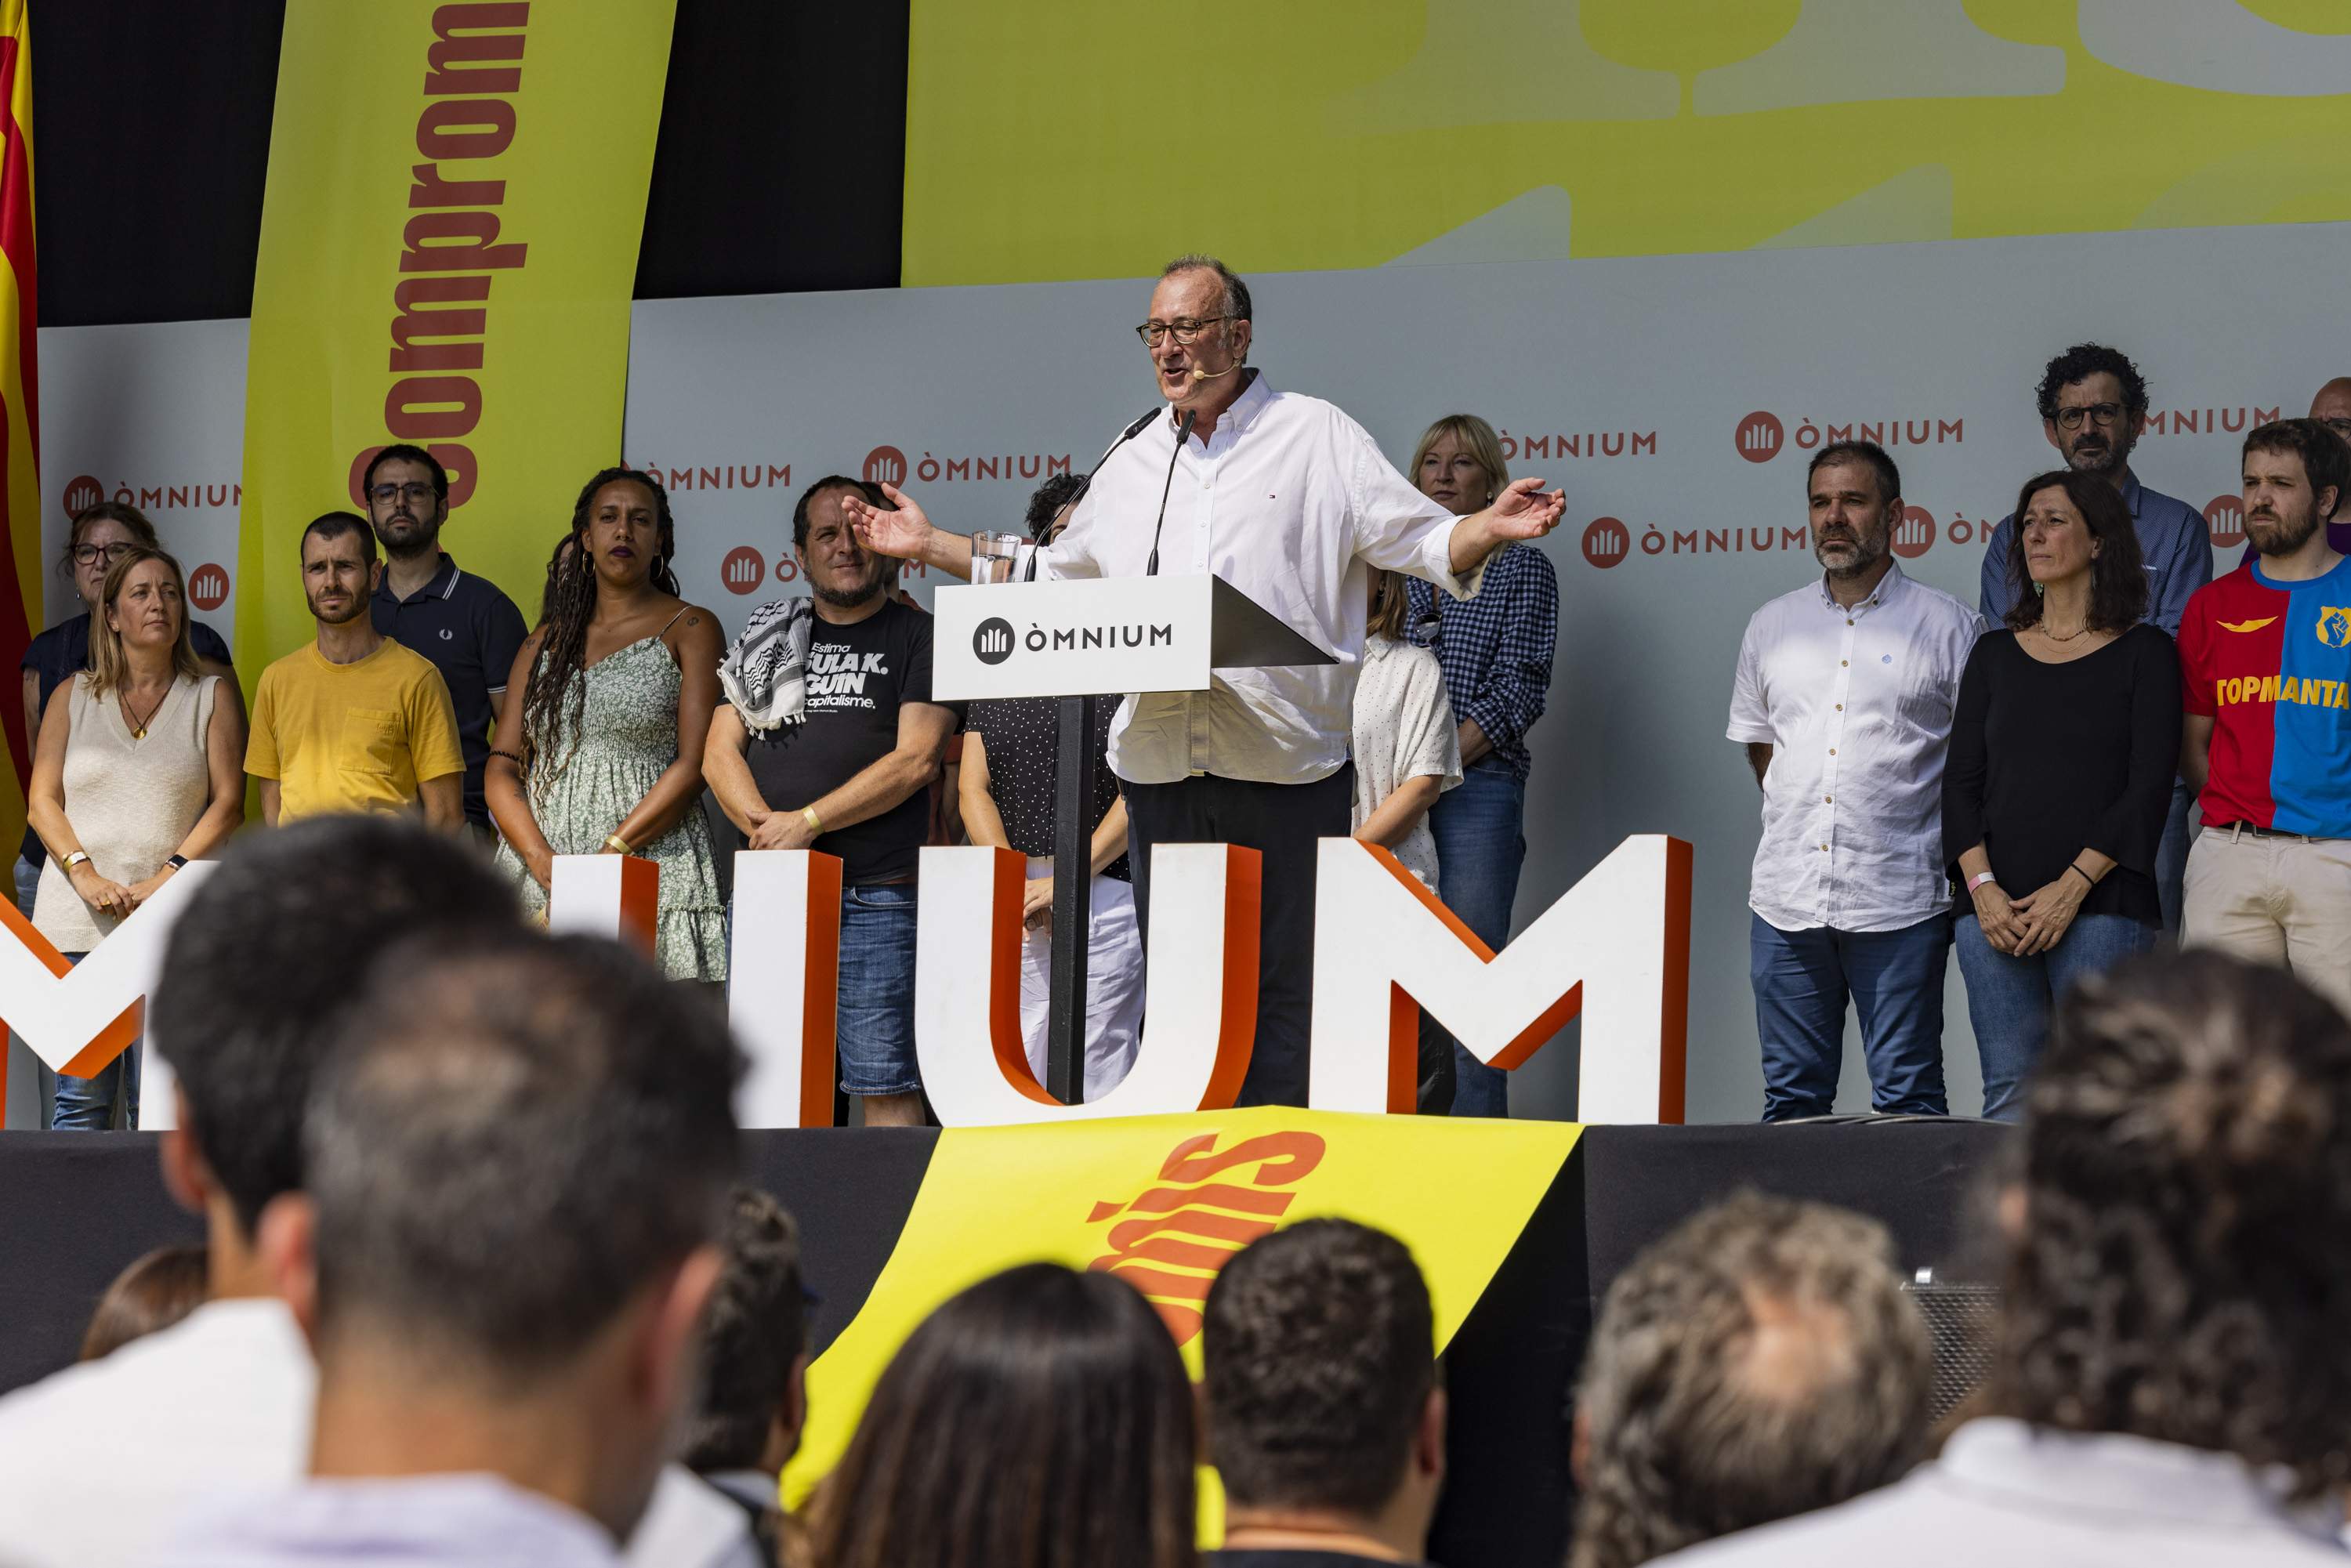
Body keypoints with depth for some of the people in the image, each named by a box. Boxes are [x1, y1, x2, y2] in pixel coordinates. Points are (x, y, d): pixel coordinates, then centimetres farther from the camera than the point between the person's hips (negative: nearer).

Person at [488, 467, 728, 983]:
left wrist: (609, 854, -13)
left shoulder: (689, 630, 5)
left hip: (651, 860, -4)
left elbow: (694, 765, -4)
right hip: (538, 879, 4)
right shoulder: (544, 645, 18)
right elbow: (502, 769, 11)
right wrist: (545, 862, -7)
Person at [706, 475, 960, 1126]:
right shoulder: (768, 637, 20)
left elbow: (915, 759, -5)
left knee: (884, 1085, -9)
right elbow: (721, 750, 12)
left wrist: (807, 821, -10)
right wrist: (764, 827, -7)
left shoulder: (917, 638, 6)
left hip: (874, 899, -4)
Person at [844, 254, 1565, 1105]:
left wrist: (1489, 528, -19)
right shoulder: (1131, 465, 19)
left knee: (1280, 991, -4)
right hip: (1161, 769, 4)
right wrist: (932, 546, 27)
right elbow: (1054, 578, 30)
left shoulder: (1319, 437, 6)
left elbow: (1419, 541, 1)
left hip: (1285, 768, -4)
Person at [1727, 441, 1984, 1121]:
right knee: (1791, 1098, 7)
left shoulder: (1948, 626, 1)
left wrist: (1973, 871, 0)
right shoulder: (1772, 626, 13)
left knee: (1907, 1101, -1)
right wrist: (1803, 821, 13)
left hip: (1899, 904, -4)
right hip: (1786, 899, 4)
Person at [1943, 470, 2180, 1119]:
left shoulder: (2143, 652, 4)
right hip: (1996, 909, 4)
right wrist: (1982, 886, -6)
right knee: (2010, 1096, -1)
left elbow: (2149, 789, -3)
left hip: (2102, 906, -4)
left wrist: (2071, 888, -12)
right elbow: (1962, 780, 11)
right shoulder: (1995, 654, 16)